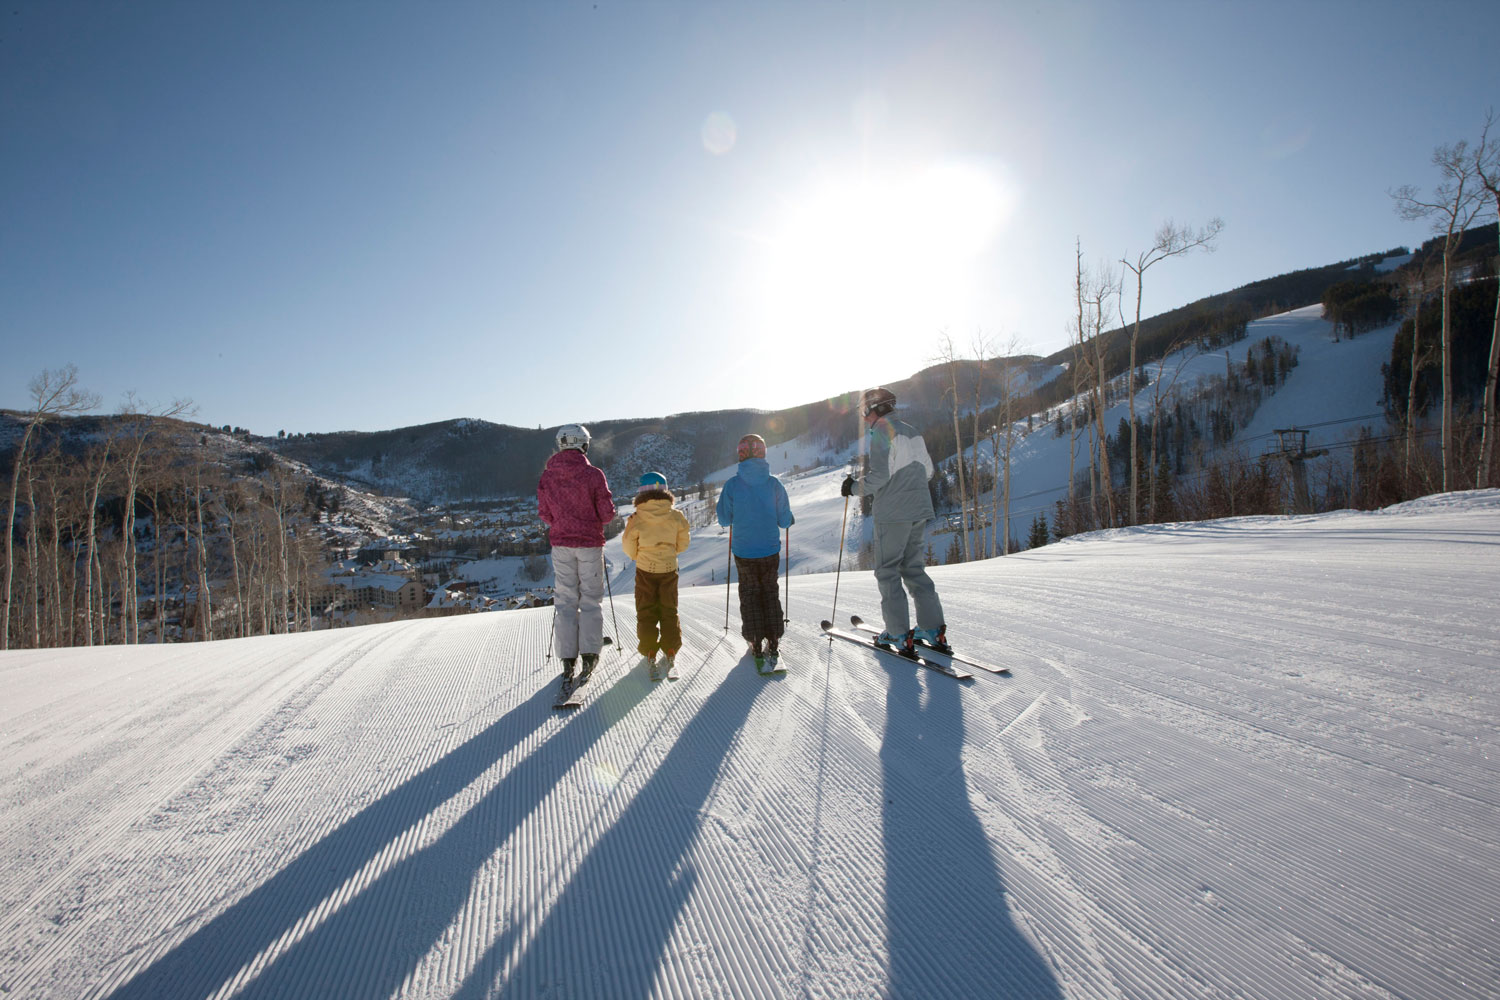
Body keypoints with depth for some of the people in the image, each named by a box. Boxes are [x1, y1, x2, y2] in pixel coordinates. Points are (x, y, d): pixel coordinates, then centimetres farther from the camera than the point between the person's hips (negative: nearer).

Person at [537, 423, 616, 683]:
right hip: (590, 544, -2)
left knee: (565, 600, 9)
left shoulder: (547, 475, -3)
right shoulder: (593, 475, -12)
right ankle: (589, 655, 8)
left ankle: (568, 659, 10)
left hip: (561, 544, 3)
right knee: (591, 598, 8)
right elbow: (607, 513, -10)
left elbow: (544, 513, 3)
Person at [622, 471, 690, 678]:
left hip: (645, 570, -1)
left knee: (645, 613, 12)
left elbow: (630, 550, -5)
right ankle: (670, 652, 19)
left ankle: (649, 654, 14)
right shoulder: (676, 516, -10)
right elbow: (682, 545, 0)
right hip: (669, 569, 1)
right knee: (669, 611, 15)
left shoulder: (636, 519, -14)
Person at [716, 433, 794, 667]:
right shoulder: (774, 484, -10)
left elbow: (725, 520, -5)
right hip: (770, 551, 1)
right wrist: (790, 519, 18)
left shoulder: (732, 485, -13)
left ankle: (757, 644, 17)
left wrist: (720, 510, 17)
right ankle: (773, 643, 17)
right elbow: (784, 521, -5)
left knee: (750, 595, 15)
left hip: (743, 552, -1)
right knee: (770, 593, 17)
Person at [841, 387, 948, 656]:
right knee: (913, 567, 16)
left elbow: (880, 474, -19)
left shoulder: (882, 432, -10)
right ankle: (934, 629, 14)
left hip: (892, 513, -8)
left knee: (887, 571, 1)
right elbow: (927, 470, 19)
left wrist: (855, 487, -5)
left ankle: (900, 635, 0)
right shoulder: (912, 432, 14)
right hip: (919, 510, 8)